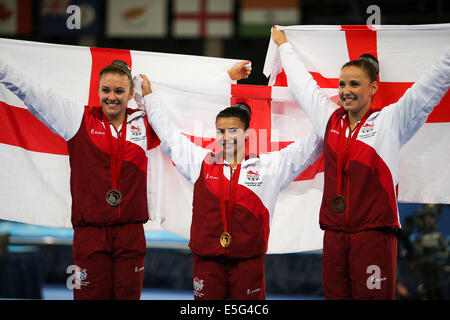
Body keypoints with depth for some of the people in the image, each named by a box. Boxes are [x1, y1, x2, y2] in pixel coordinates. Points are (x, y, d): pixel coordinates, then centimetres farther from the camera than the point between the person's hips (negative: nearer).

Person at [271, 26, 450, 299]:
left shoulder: (390, 122, 1)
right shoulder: (329, 119, 14)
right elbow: (302, 84, 29)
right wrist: (284, 45, 40)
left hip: (375, 233, -5)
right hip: (334, 233, 5)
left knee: (374, 296, -9)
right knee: (336, 295, 5)